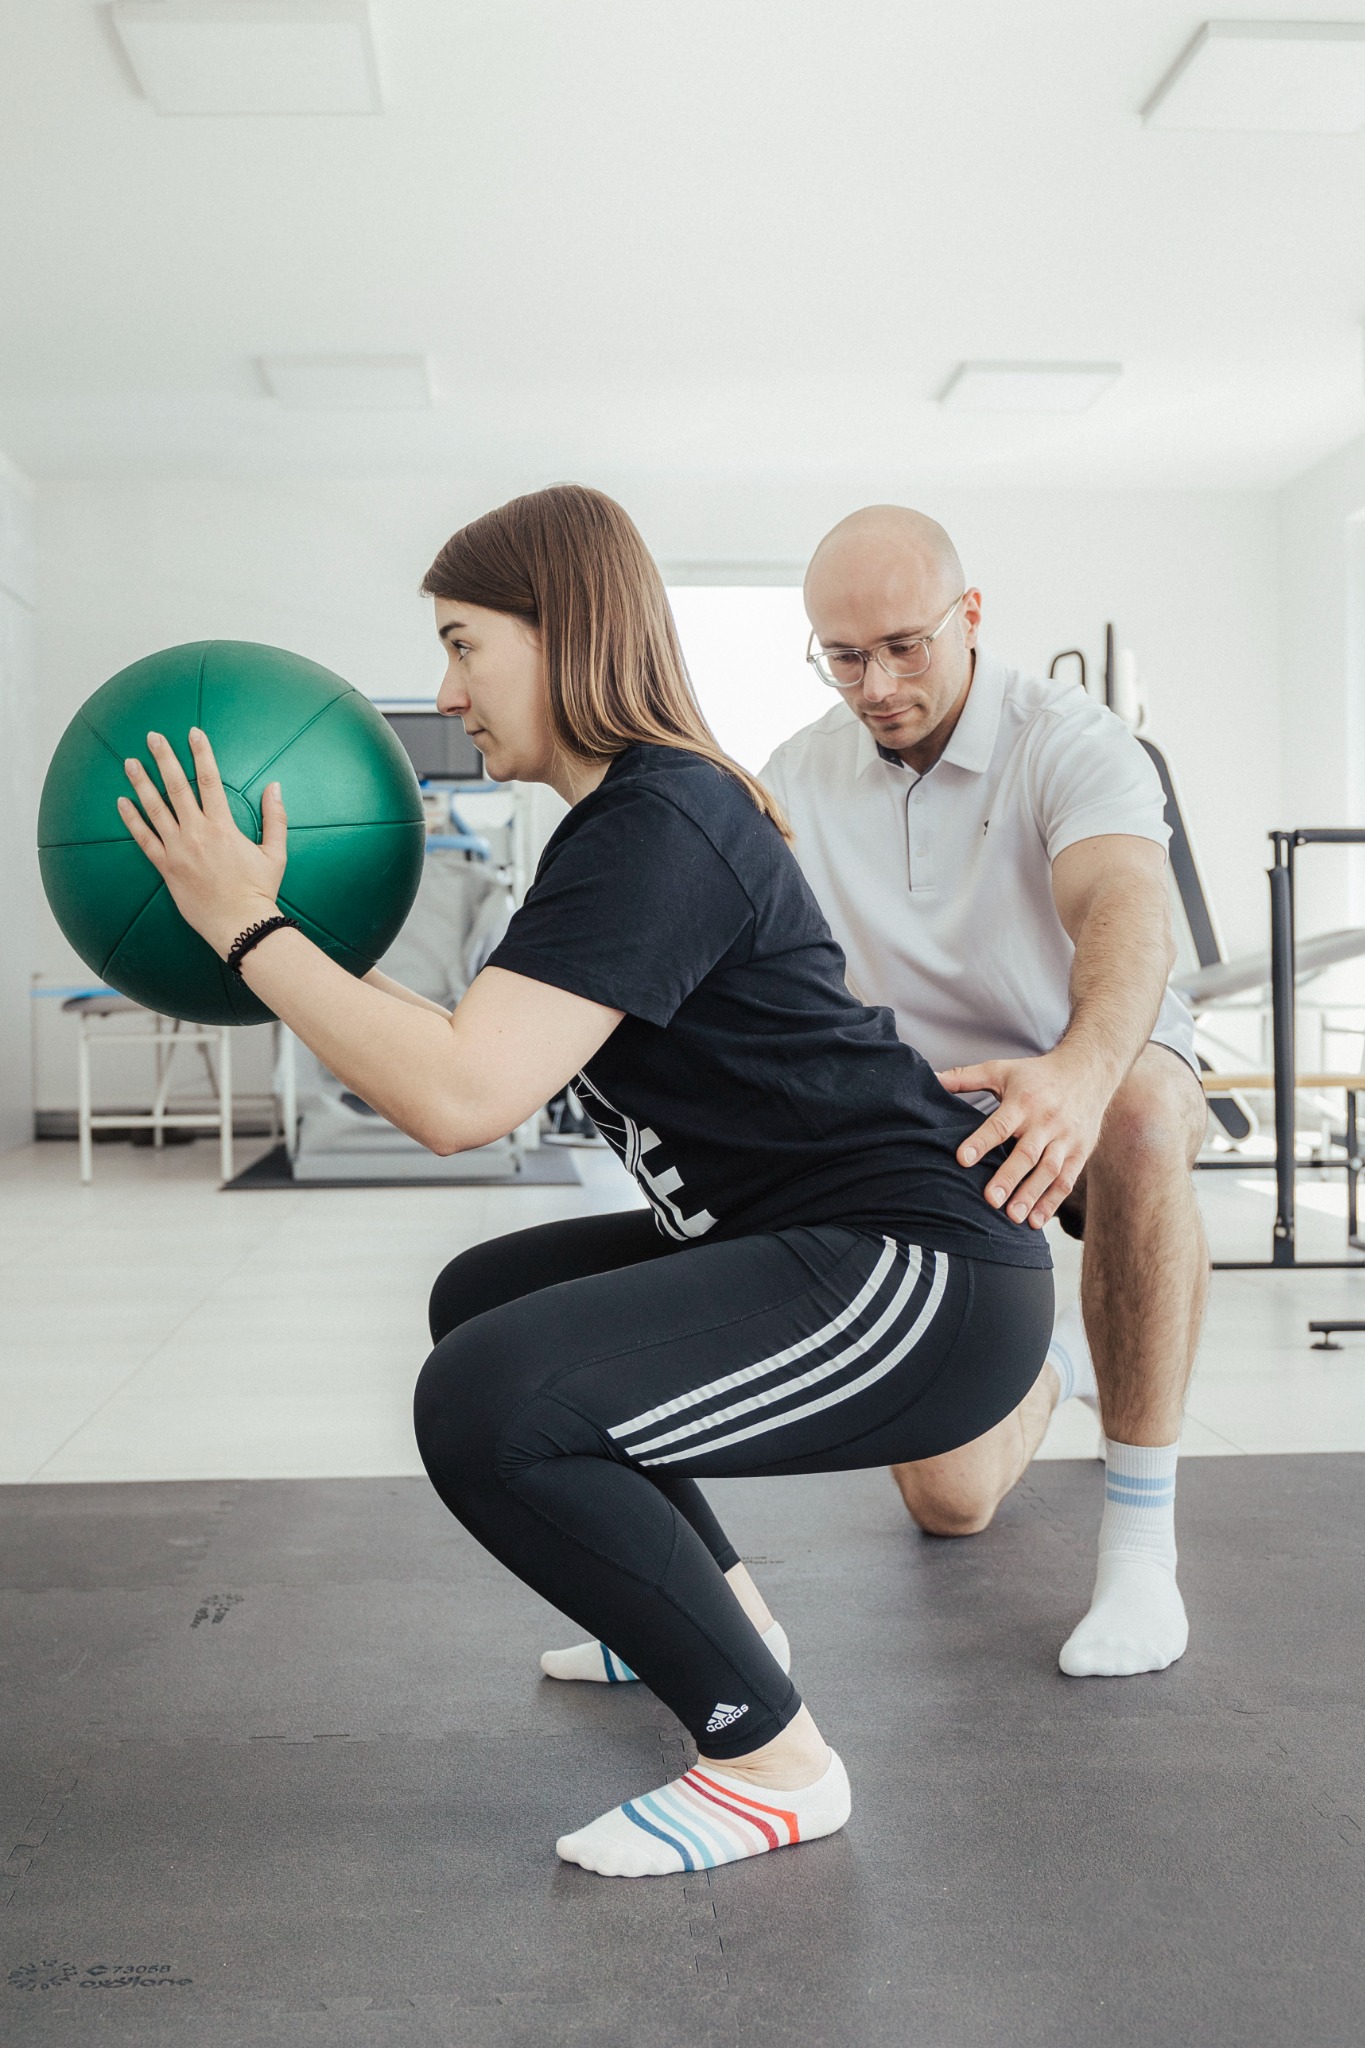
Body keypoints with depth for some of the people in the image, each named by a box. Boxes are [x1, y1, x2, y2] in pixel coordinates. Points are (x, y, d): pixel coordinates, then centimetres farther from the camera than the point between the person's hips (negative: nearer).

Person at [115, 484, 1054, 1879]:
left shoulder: (652, 828, -18)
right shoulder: (647, 808, 14)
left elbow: (459, 1098, -27)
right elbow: (489, 1055, 20)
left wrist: (248, 927, -16)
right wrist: (301, 970, 15)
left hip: (928, 1281, -11)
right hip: (814, 1246, 11)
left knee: (487, 1403, -24)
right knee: (481, 1300, 21)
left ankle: (774, 1764, -6)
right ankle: (720, 1616, 29)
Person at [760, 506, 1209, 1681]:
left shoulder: (1070, 743, -19)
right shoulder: (801, 778, -4)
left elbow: (1126, 911, -39)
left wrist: (1080, 1075, -61)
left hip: (1100, 1079, -3)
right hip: (930, 1125, 4)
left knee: (1136, 1118, -43)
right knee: (950, 1504, -3)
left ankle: (1140, 1535, -28)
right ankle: (1047, 1359, 36)